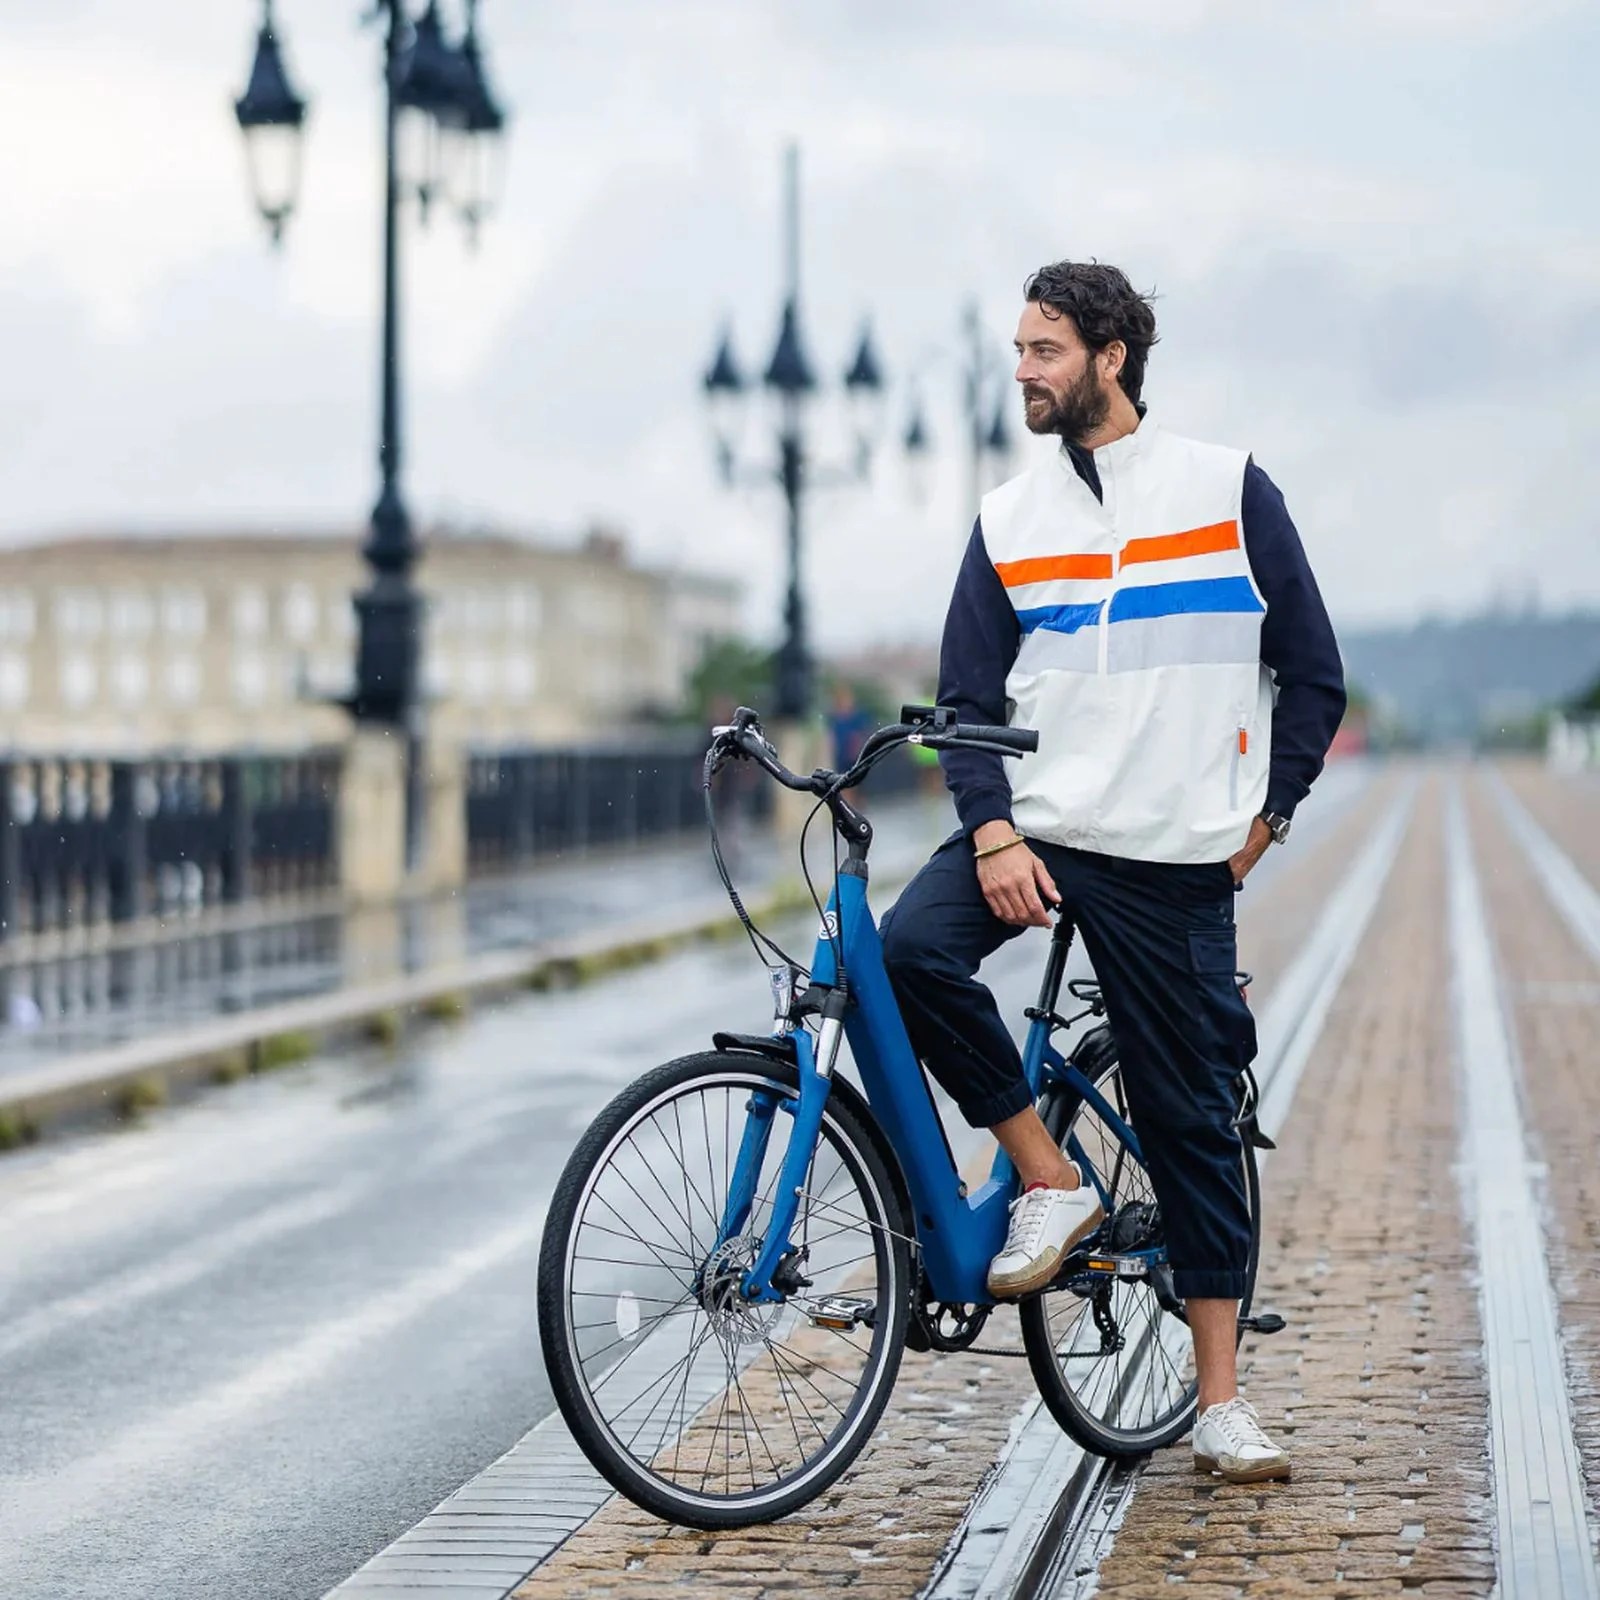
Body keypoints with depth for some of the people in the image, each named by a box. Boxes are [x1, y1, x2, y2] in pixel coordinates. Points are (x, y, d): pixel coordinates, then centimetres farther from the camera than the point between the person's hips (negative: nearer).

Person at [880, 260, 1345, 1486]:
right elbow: (967, 697, 5)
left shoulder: (1230, 490, 2)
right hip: (1034, 830, 2)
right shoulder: (1010, 520, 8)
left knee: (1191, 1120, 2)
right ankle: (1047, 1179, -8)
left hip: (1173, 862, -2)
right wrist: (993, 831, -10)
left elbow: (1313, 674, 6)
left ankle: (1222, 1400, 13)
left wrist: (1261, 817, 0)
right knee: (912, 947, -27)